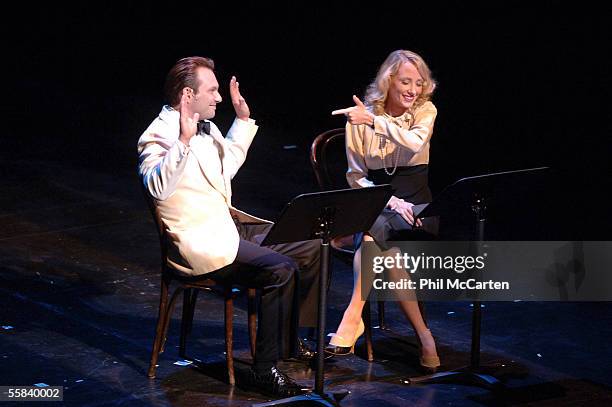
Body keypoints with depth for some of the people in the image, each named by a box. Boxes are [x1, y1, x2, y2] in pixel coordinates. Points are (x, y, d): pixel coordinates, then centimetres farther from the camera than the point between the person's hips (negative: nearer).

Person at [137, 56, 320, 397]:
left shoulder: (205, 128, 13)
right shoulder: (160, 136, -15)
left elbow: (228, 165, 32)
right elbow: (158, 187, -34)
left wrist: (243, 120, 26)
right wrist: (183, 142, -42)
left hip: (229, 225, 10)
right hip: (199, 242, -10)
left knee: (309, 247, 6)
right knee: (281, 269, -26)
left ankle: (295, 338, 18)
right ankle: (265, 369, -18)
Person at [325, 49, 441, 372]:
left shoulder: (425, 111, 3)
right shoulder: (359, 118, 3)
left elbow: (414, 142, -21)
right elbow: (356, 175, 1)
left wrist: (374, 121, -33)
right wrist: (389, 201, -14)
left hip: (415, 205, -1)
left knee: (377, 229, -34)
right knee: (384, 248, -35)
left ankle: (353, 318, -36)